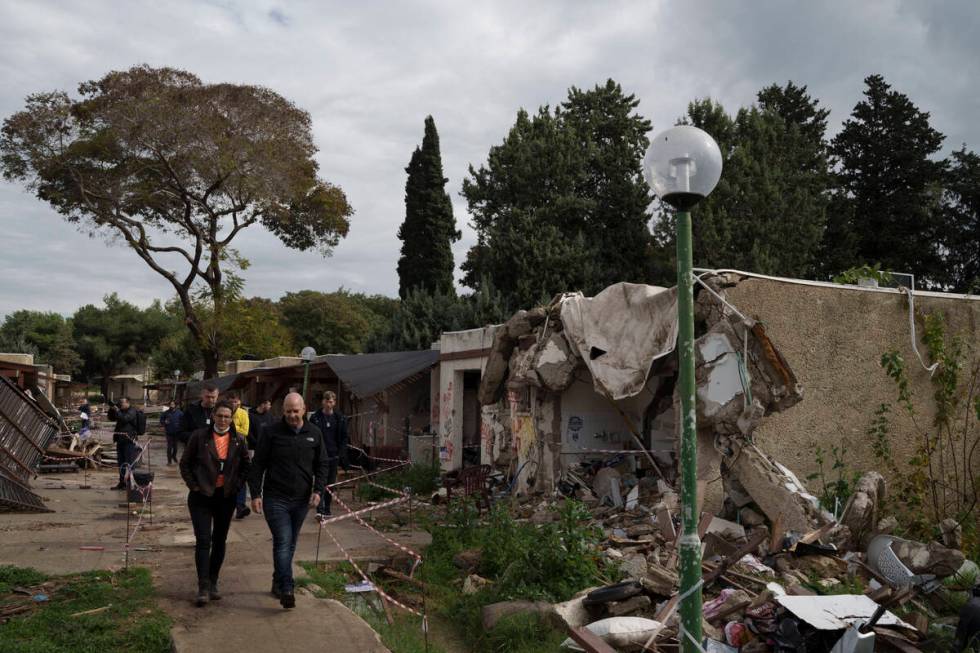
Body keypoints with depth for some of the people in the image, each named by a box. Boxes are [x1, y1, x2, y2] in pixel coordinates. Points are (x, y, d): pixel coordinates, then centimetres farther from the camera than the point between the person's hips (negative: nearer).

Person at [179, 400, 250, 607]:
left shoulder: (238, 440, 0)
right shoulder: (199, 436, -6)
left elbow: (246, 466, 10)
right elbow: (185, 463, 2)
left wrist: (236, 486, 0)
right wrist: (193, 485, -5)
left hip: (226, 497, 3)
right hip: (202, 496, -3)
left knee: (219, 541, 11)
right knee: (203, 541, -9)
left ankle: (213, 583, 24)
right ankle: (203, 588, -5)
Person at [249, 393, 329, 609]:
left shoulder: (314, 433, 4)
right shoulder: (271, 432, -5)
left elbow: (322, 464, 10)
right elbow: (258, 465, -3)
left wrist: (318, 490, -2)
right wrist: (255, 494, -8)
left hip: (301, 500, 4)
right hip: (276, 499, -4)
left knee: (290, 544, 14)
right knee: (283, 542, -13)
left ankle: (278, 583, 30)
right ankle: (286, 590, -14)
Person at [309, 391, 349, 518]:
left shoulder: (340, 418, 6)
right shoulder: (315, 417, 0)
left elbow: (344, 438, 9)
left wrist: (342, 455, 1)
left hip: (333, 455, 3)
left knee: (330, 483, 9)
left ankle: (327, 510, 19)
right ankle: (320, 510, -17)